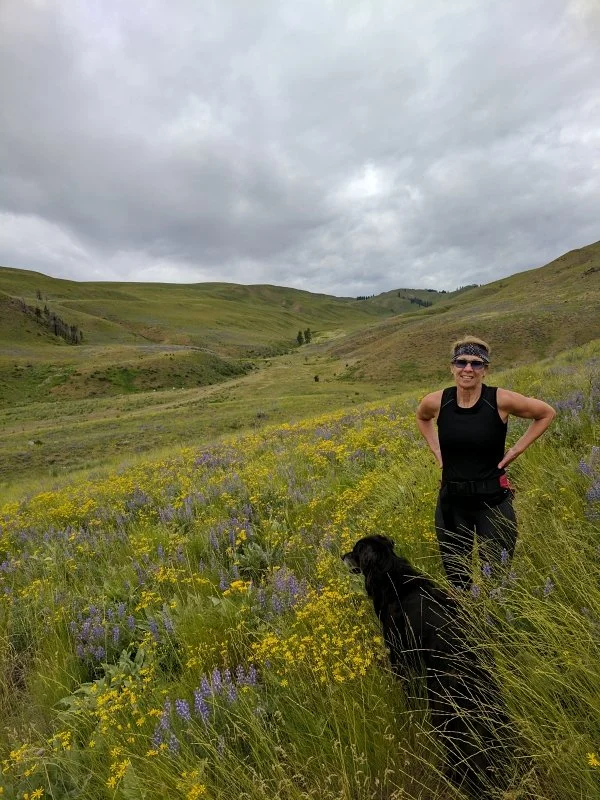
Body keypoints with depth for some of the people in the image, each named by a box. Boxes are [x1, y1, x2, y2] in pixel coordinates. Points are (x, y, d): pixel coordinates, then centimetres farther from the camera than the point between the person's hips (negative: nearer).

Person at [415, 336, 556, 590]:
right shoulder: (436, 402, -6)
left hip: (493, 502, -2)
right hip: (451, 503, 3)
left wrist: (517, 449, -4)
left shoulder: (501, 400, -13)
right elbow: (421, 418, 18)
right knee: (456, 580, 16)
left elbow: (547, 413, 3)